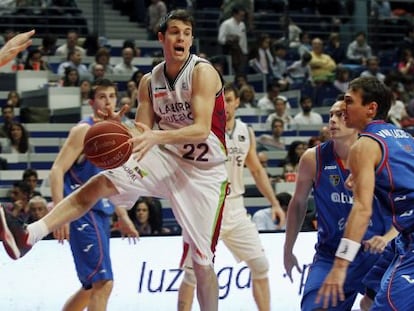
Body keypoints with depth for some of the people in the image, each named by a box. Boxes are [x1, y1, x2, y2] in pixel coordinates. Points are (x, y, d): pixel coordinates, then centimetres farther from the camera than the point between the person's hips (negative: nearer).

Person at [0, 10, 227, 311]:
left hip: (205, 171, -4)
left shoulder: (203, 72, -16)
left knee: (202, 261, -4)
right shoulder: (150, 81, 2)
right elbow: (142, 132, 2)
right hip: (166, 157, 4)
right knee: (99, 183, -17)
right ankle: (29, 235, -26)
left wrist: (157, 137, -41)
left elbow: (201, 129, -27)